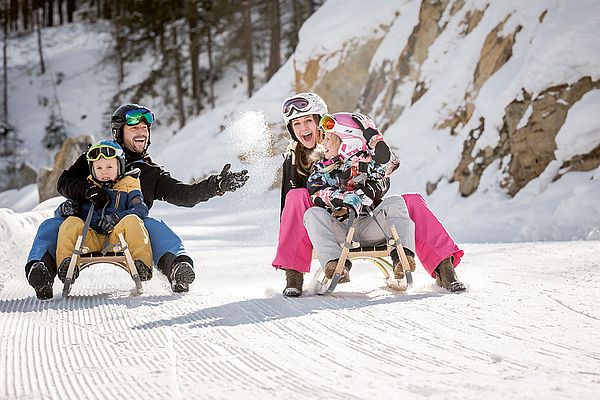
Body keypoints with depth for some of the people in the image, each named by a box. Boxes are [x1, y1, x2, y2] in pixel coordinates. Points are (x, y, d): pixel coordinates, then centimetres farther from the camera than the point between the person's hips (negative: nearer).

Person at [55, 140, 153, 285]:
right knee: (71, 223, -23)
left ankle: (142, 265, -41)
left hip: (117, 238, -2)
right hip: (91, 239, 2)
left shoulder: (127, 187, 15)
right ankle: (66, 264, -32)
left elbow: (141, 209, -1)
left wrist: (117, 217, -17)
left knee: (132, 221, -32)